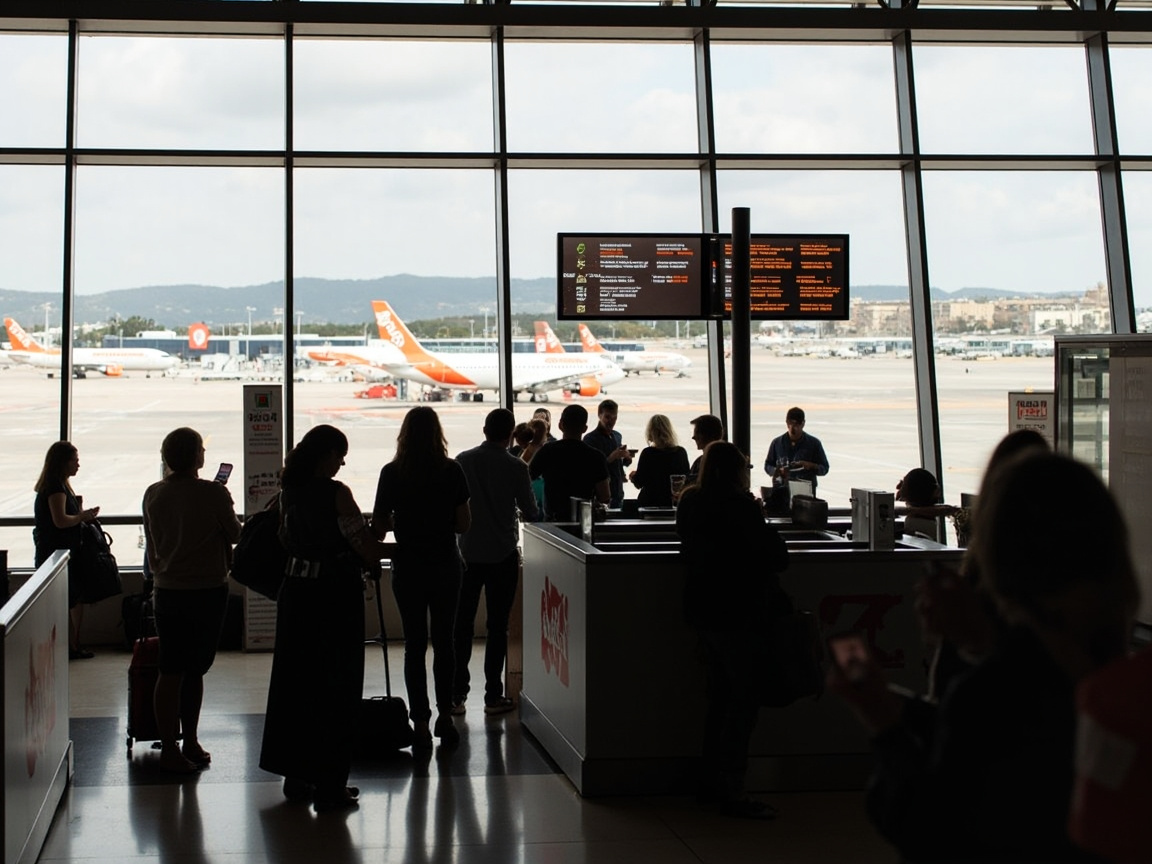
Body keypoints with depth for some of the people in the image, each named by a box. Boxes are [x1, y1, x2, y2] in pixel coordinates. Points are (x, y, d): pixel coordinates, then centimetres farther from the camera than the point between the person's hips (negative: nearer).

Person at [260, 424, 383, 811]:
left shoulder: (290, 490, 6)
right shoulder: (336, 493, -15)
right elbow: (362, 543, -15)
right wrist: (373, 563, 7)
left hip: (297, 589, 7)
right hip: (337, 591, -7)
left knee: (295, 679, 14)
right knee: (336, 686, 1)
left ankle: (296, 776, 22)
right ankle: (329, 785, 4)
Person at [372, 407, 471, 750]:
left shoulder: (392, 473, -8)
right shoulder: (452, 471, -6)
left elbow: (378, 526, -7)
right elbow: (464, 524, -3)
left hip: (408, 564, -1)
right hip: (445, 563, 1)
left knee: (415, 644, 6)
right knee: (444, 640, 14)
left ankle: (421, 724, 4)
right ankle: (445, 717, 19)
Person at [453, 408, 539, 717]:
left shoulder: (463, 461, -2)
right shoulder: (516, 468, -9)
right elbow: (530, 513, -1)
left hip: (467, 553, 2)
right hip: (503, 555, -2)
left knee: (462, 625, 7)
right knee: (497, 627, 4)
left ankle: (457, 695, 8)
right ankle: (493, 696, 6)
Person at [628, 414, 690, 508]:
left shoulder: (647, 453, -12)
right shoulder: (681, 452, -2)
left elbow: (638, 483, -6)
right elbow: (686, 478, 10)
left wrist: (632, 476, 15)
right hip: (674, 503, 3)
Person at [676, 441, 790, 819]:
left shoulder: (690, 502, 5)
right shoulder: (740, 505, -18)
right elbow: (777, 557, -15)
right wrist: (763, 521, 0)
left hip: (703, 611, 8)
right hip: (738, 614, -8)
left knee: (720, 697, 17)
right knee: (744, 701, -3)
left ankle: (712, 780, 24)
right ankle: (730, 789, -2)